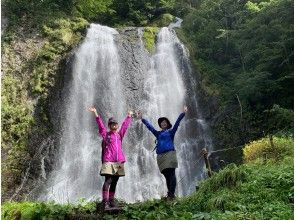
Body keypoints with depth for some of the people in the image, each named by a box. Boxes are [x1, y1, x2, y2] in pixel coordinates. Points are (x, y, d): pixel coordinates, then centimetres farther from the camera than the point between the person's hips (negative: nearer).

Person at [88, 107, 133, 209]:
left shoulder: (120, 134, 15)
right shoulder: (105, 134, 6)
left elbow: (125, 124, 26)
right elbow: (100, 124, -2)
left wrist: (129, 116, 37)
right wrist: (96, 113, -10)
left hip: (119, 161, 5)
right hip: (108, 161, -5)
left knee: (114, 182, 10)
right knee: (107, 181, -14)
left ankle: (111, 201, 19)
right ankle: (105, 202, -15)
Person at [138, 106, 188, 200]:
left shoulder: (171, 132, 13)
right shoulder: (158, 133, 22)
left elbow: (177, 122, 4)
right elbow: (149, 126, 26)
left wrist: (183, 113, -3)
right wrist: (142, 118, 27)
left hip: (170, 154, -4)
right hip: (160, 156, 4)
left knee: (171, 174, -11)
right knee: (166, 175, 2)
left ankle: (171, 194, -13)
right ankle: (169, 195, 4)